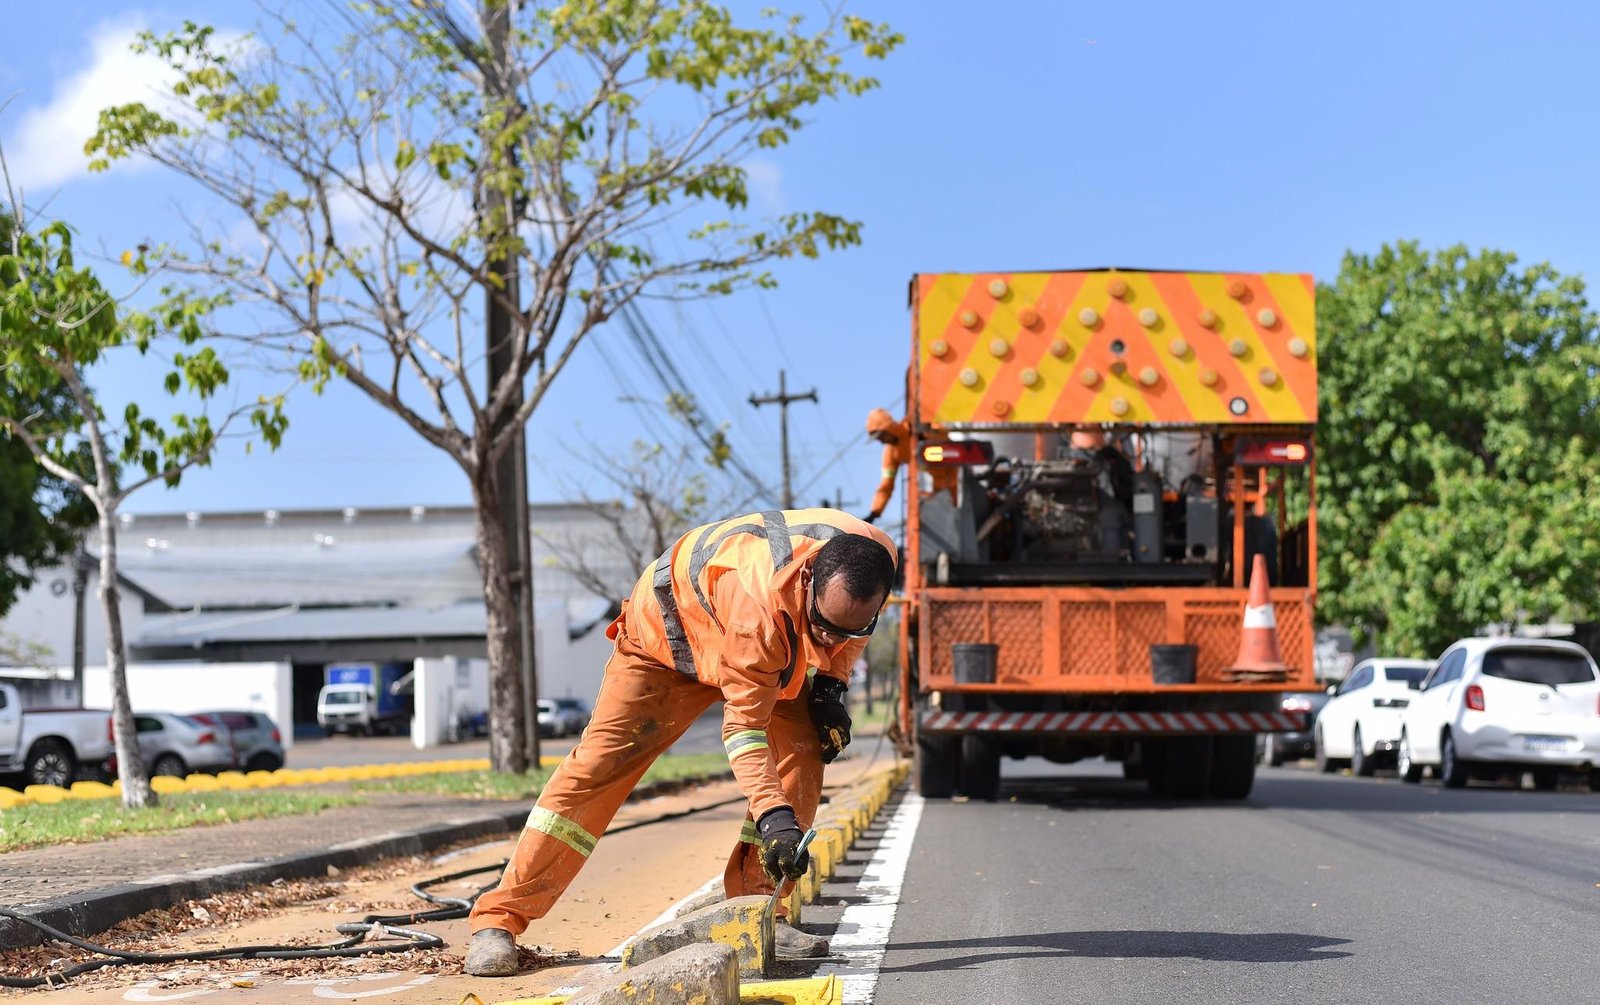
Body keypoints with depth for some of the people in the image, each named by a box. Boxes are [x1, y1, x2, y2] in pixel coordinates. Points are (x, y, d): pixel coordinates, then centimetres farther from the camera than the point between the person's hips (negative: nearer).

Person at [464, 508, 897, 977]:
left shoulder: (877, 555, -29)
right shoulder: (758, 600, -46)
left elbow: (849, 628, -1)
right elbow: (744, 722, -40)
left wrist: (830, 685, -12)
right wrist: (773, 816, -48)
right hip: (669, 629, -6)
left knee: (803, 750, -14)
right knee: (599, 764, -14)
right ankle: (498, 920, -14)